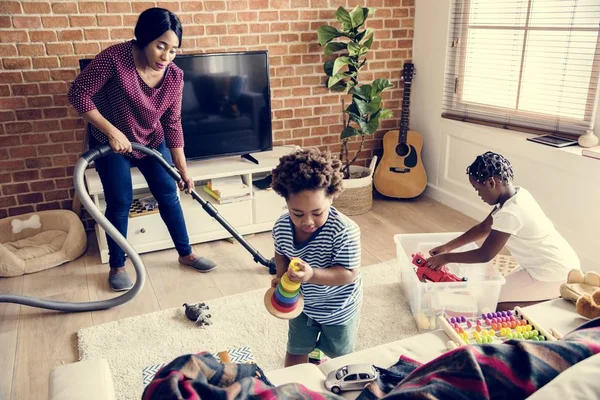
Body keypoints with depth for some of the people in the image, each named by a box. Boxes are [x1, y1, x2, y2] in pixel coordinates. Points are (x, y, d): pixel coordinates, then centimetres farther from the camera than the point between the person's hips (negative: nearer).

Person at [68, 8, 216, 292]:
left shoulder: (174, 76, -16)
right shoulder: (115, 58, -29)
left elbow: (172, 124, -9)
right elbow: (78, 93, -23)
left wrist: (183, 169, -9)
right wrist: (112, 131, -29)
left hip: (152, 142, 4)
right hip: (110, 144, -3)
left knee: (168, 195, 5)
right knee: (120, 203, -2)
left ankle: (186, 254, 22)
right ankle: (117, 266, 17)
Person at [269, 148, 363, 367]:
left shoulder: (345, 231, -35)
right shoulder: (282, 226, -20)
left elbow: (349, 273, -30)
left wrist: (312, 275, -44)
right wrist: (282, 276, -18)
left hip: (338, 308, -3)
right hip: (301, 303, 4)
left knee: (339, 356, 22)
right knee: (295, 353, 24)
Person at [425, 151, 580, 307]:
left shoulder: (509, 213, -29)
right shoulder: (518, 194, 1)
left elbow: (484, 255, -20)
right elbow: (484, 228, 10)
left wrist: (446, 258, -7)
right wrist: (447, 247, 8)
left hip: (553, 274, -9)